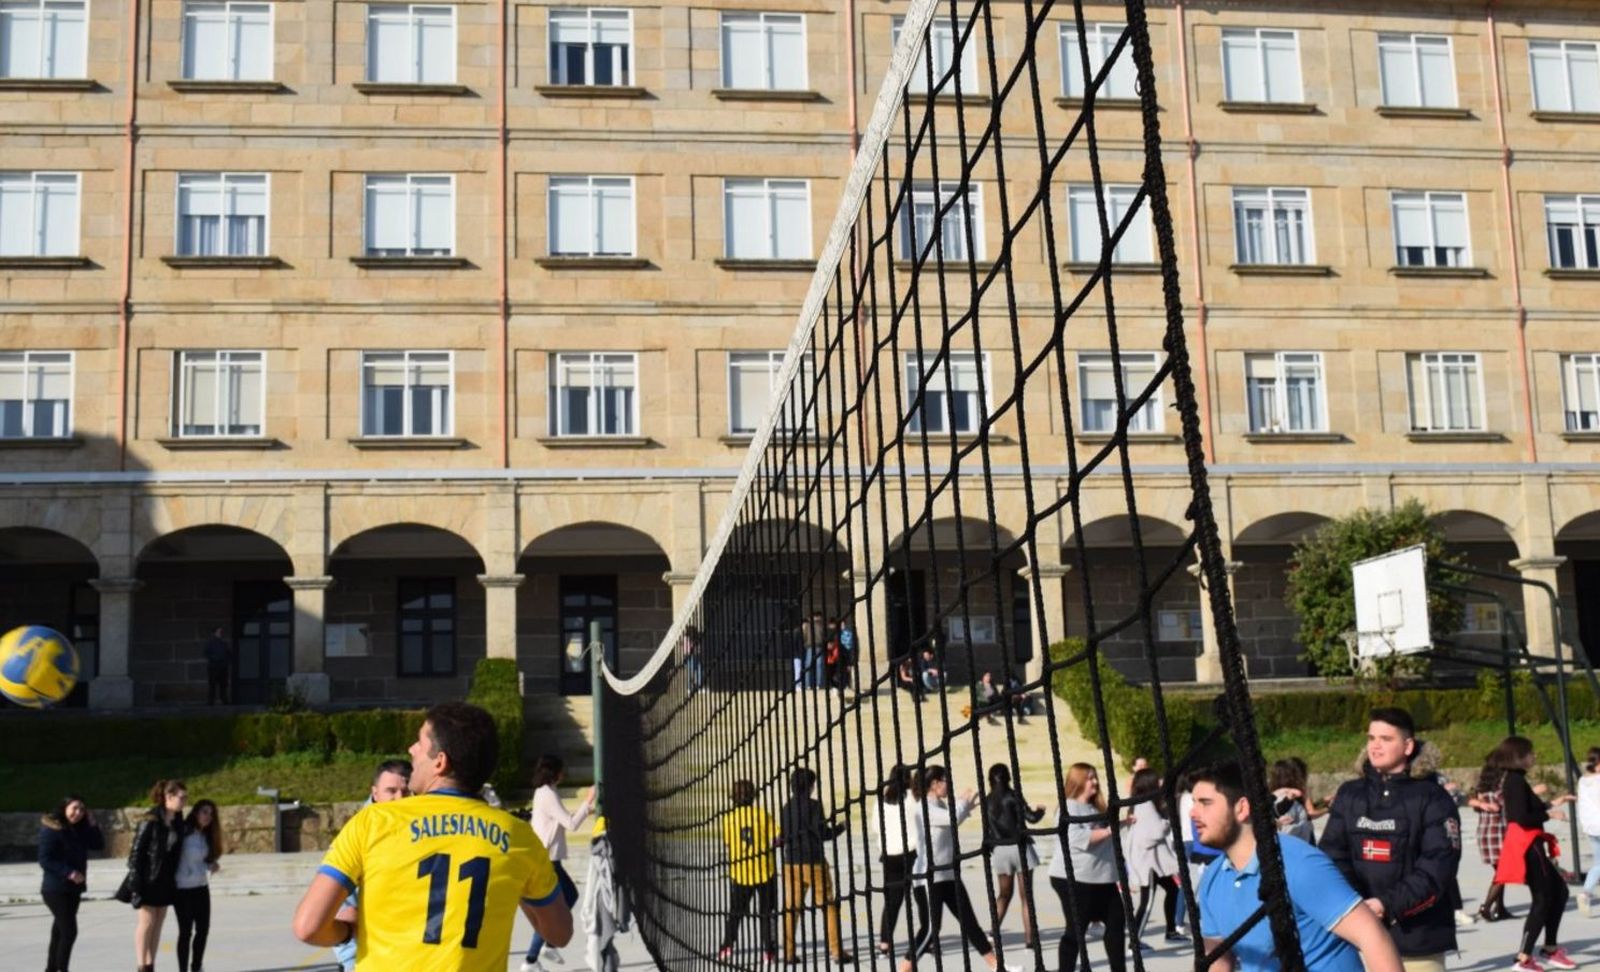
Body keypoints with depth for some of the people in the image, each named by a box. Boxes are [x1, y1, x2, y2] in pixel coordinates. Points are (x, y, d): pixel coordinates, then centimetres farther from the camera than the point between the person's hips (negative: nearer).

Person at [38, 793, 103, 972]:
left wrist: (92, 824, -4)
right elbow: (45, 860, -18)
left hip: (73, 888, 8)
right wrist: (68, 872, -25)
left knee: (60, 931, 14)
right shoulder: (51, 830, -13)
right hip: (56, 889, -8)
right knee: (69, 931, -14)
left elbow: (99, 845, 7)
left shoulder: (80, 829, 9)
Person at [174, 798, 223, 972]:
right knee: (186, 931, -1)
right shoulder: (184, 832, -13)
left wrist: (213, 866, -1)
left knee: (203, 929, 10)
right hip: (182, 888, -7)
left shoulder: (206, 836, 11)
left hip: (201, 887, 7)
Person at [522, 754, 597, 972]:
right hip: (546, 860, -10)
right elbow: (571, 824, -21)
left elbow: (563, 822, 20)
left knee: (570, 895, 22)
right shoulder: (548, 795, -19)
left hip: (548, 859, 10)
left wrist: (585, 808, 13)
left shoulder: (545, 792, 12)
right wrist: (588, 802, -18)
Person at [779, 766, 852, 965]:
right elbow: (824, 833, -11)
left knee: (791, 908, 7)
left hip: (791, 863, 5)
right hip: (813, 861, -5)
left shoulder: (786, 808, 6)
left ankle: (789, 953, 5)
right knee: (828, 906, 3)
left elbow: (784, 836, 11)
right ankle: (837, 951, 1)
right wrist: (841, 826, 5)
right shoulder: (813, 805, -9)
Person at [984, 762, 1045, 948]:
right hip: (1019, 847, -4)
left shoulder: (987, 801, 5)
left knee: (1004, 894, 16)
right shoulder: (1013, 795, -7)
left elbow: (986, 830, 7)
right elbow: (1031, 817, -11)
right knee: (1026, 896, 1)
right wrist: (1040, 811, 9)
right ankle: (1029, 937, -4)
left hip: (999, 850, 4)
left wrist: (988, 852, 16)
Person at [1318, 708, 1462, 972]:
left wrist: (1388, 904, -21)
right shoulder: (1349, 796, 10)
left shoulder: (1433, 799, -2)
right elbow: (1331, 855, 2)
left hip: (1418, 937, -4)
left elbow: (1437, 868, -11)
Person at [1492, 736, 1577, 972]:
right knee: (1542, 900, -4)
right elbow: (1523, 818, -24)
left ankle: (1550, 950, 24)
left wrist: (1553, 803, 16)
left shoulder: (1513, 780, 13)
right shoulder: (1517, 781, -18)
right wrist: (1549, 814, -11)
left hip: (1528, 845, 10)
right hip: (1527, 846, -10)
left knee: (1559, 890, 18)